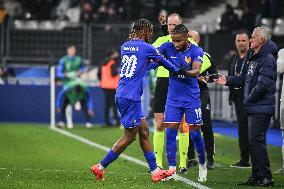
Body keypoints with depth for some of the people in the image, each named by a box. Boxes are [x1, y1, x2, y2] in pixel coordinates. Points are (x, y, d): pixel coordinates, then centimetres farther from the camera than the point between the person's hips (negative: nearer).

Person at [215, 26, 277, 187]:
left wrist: (250, 98, -15)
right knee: (254, 142, 12)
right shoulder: (256, 58, 20)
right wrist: (228, 81, 20)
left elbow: (263, 84, -22)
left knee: (256, 141, -13)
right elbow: (246, 79, 27)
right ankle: (257, 176, 17)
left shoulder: (267, 59, -14)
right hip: (254, 108, 11)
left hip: (262, 109, -11)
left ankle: (266, 177, -11)